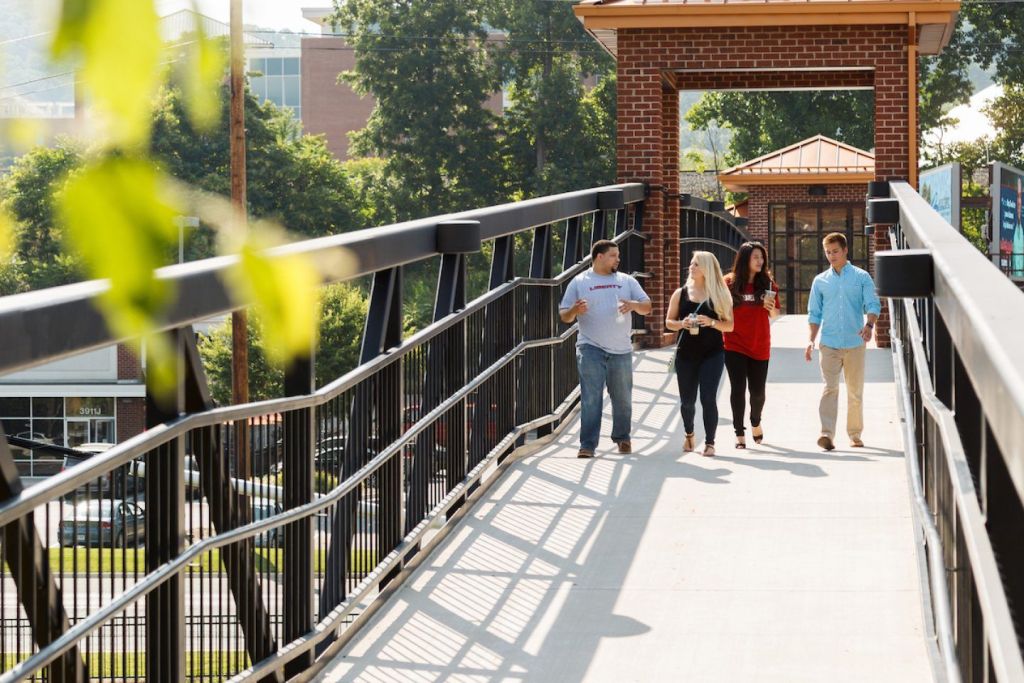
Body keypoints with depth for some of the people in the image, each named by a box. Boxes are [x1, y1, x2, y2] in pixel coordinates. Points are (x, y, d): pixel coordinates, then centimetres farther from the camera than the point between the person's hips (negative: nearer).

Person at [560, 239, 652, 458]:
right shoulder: (579, 282, 5)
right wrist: (574, 311, -18)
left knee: (622, 398, 10)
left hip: (621, 350, 3)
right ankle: (588, 445, -9)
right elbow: (564, 316, 5)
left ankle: (622, 438, 27)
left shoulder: (627, 281, 12)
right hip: (591, 349, -3)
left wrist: (634, 305, -12)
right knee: (591, 398, -9)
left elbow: (647, 307, 10)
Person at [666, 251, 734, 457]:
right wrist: (682, 324, -12)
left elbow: (730, 325, 1)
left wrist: (711, 322, -17)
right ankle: (689, 434, 35)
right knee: (687, 400, 9)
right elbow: (668, 321, 9)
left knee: (708, 398, -11)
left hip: (712, 354, -2)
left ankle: (710, 442, -2)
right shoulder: (681, 293, 6)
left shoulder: (720, 295, 1)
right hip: (686, 353, 2)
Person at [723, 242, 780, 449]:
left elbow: (775, 315, 5)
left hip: (759, 346, 2)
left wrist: (771, 307, -15)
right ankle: (739, 433, 4)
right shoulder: (729, 283, -6)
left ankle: (756, 423, 36)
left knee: (757, 389, 9)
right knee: (738, 388, -3)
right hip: (735, 345, -2)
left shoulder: (767, 283, 0)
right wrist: (721, 333, -5)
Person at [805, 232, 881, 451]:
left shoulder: (861, 277, 4)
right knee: (830, 388, -13)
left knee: (855, 391, 7)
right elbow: (815, 313, 13)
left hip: (854, 343, 0)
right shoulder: (820, 281, 10)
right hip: (829, 343, 0)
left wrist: (869, 325, -23)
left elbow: (873, 305, -3)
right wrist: (811, 340, 2)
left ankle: (855, 434, 19)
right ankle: (827, 434, -23)